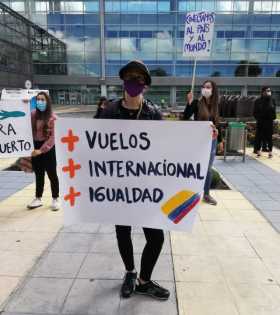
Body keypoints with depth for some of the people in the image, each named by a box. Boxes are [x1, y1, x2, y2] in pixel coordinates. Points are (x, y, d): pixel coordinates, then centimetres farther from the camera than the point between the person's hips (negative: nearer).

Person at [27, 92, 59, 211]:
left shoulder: (52, 117, -10)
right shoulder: (32, 114, 3)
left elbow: (52, 137, -13)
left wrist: (42, 150, -20)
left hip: (48, 148, -4)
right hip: (35, 147, 4)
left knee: (52, 174, 6)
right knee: (38, 175, 16)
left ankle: (55, 199, 21)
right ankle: (38, 198, 29)